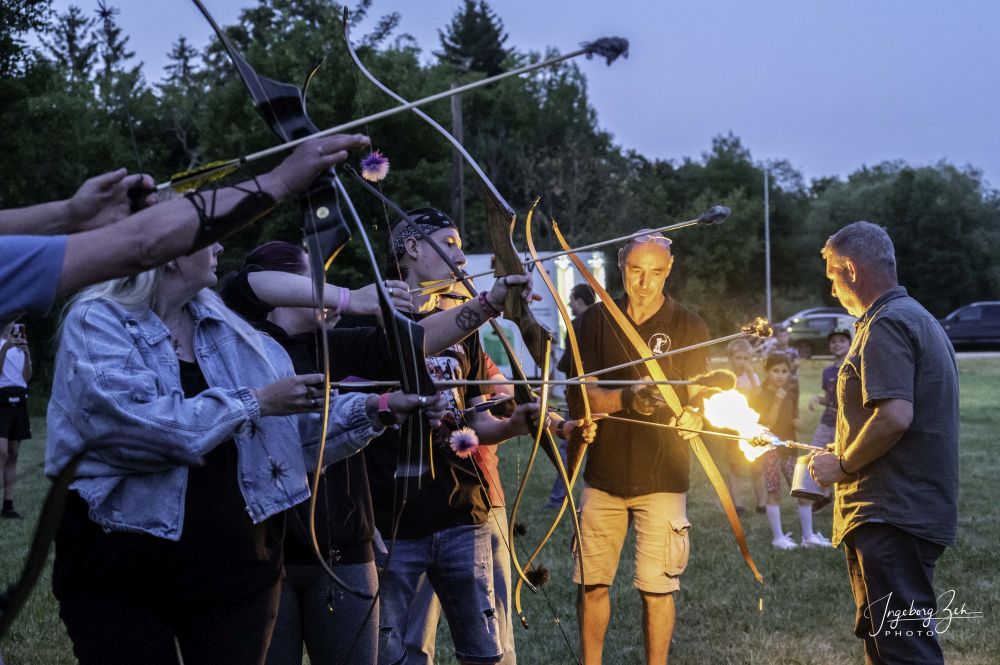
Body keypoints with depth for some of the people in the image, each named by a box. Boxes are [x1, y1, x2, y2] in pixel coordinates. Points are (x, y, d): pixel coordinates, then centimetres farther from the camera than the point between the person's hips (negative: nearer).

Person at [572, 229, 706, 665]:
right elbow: (585, 394, -2)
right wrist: (626, 400, -22)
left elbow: (699, 397, 0)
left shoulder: (689, 326, 1)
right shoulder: (597, 321, 5)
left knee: (657, 589, 1)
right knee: (593, 584, 4)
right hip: (604, 474, 2)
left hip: (662, 478, -2)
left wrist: (693, 415, -24)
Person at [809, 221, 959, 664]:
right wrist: (845, 455, 21)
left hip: (892, 516, -11)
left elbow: (895, 415, -26)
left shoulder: (887, 324, -14)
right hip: (911, 509, 11)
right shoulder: (919, 319, 20)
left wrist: (843, 465, -12)